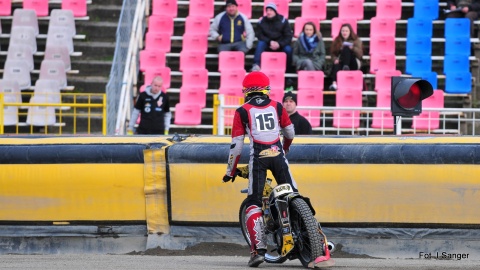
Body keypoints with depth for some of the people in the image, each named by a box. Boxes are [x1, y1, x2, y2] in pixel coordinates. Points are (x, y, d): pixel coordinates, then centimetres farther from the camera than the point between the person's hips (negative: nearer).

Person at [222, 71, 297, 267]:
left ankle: (259, 249, -13)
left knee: (253, 203, 0)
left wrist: (230, 171, 13)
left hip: (257, 157, -2)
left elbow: (236, 145, 2)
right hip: (277, 155, 2)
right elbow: (290, 134, 23)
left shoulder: (242, 111, 4)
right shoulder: (277, 107, 11)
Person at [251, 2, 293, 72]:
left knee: (288, 49, -32)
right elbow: (259, 35, 0)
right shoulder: (262, 21, 1)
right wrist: (270, 42, -17)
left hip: (281, 45, -1)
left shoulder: (283, 20, -3)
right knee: (260, 43, -29)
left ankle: (287, 70, -17)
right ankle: (256, 65, -42)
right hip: (267, 44, 1)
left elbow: (288, 36, -4)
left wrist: (279, 44, -20)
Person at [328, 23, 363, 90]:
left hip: (353, 65, -1)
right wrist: (335, 59, -12)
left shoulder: (356, 41, 9)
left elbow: (360, 55, -2)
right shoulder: (337, 41, 16)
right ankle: (334, 83, -58)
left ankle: (346, 67, -48)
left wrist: (353, 48, -20)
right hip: (340, 63, 1)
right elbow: (333, 54, 10)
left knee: (346, 49, -28)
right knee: (336, 65, -37)